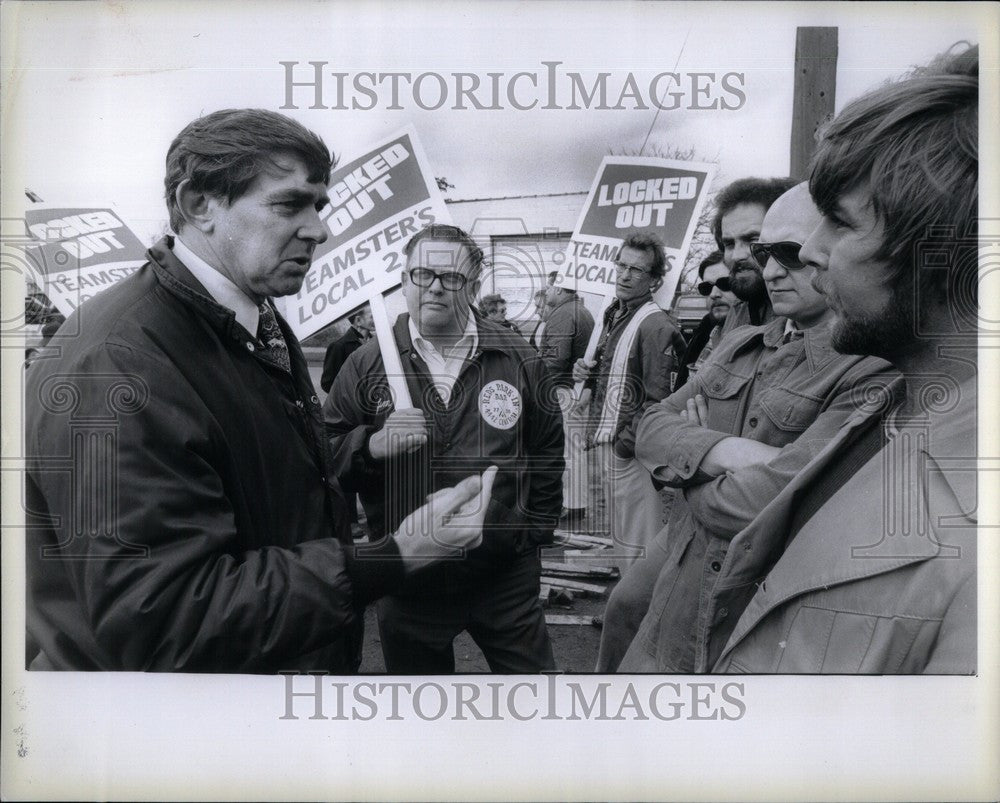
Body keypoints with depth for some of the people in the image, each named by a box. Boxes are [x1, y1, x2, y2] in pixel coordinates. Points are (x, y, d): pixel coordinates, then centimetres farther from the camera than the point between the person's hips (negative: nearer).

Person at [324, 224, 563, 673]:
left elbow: (547, 449, 10)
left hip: (506, 572, 1)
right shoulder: (366, 365, -3)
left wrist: (537, 528, 7)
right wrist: (371, 446, -22)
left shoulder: (518, 359, 1)